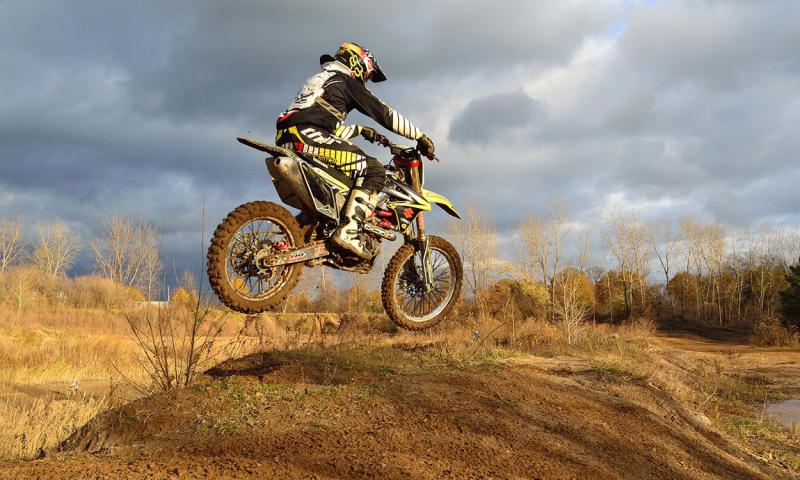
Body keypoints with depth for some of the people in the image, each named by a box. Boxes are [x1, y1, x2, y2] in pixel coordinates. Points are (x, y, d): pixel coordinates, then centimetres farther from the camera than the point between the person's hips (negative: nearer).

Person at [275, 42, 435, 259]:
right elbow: (384, 113, 3)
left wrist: (359, 129, 40)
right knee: (374, 170, -12)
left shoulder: (319, 79, 36)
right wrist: (421, 136, 6)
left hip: (287, 141, 10)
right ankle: (348, 231, -24)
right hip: (308, 135, -10)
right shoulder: (346, 81, 9)